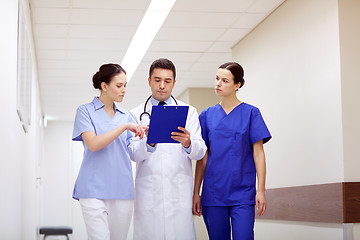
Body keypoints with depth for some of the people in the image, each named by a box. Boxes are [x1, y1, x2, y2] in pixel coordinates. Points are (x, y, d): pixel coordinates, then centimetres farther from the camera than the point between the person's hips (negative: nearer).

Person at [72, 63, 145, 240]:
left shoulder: (126, 116, 17)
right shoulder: (85, 111, 4)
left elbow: (134, 151, 15)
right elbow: (93, 144, -11)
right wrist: (124, 126, -13)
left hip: (122, 190, 5)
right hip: (94, 190, -4)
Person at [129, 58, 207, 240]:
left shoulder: (188, 112, 11)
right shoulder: (137, 114, 10)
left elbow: (200, 152, 2)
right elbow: (134, 155, 0)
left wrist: (188, 144, -21)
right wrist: (149, 143, -22)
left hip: (179, 191, 0)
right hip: (148, 192, 0)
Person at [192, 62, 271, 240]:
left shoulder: (250, 113, 0)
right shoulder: (207, 115, 8)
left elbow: (258, 153, -1)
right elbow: (202, 158, 9)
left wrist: (261, 190, -7)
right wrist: (196, 192, 5)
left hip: (242, 193, -2)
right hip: (213, 193, 3)